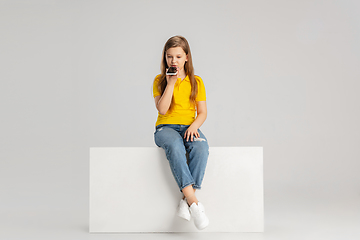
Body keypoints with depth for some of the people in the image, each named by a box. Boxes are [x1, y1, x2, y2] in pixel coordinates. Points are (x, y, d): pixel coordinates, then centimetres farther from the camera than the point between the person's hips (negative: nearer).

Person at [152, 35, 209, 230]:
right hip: (165, 128, -2)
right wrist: (171, 83, -11)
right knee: (175, 146, -39)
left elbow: (202, 112, 7)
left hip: (189, 127, 2)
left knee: (201, 147, -36)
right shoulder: (160, 80, 7)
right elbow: (162, 109, -7)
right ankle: (194, 202, -44)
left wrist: (194, 126, -13)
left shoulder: (196, 81, 12)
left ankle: (186, 200, -34)